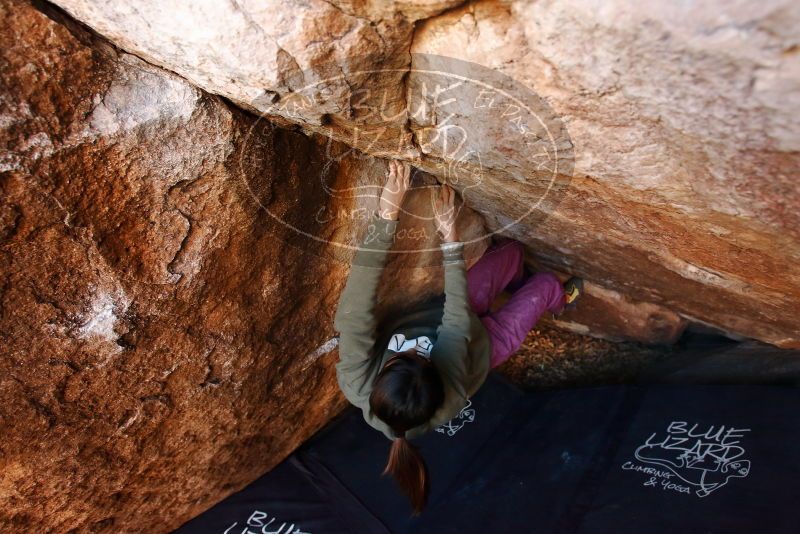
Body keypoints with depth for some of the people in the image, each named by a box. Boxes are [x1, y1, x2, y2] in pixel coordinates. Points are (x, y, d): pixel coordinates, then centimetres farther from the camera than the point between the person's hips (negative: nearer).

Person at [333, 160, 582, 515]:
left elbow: (357, 306, -44)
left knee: (511, 248, 11)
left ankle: (519, 287, 49)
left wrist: (386, 213, -50)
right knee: (546, 285, 11)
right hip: (481, 341, -3)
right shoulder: (447, 401, -42)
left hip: (431, 312, 3)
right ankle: (556, 304, 51)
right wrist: (450, 237, -37)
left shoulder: (356, 385, -39)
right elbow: (459, 324, -37)